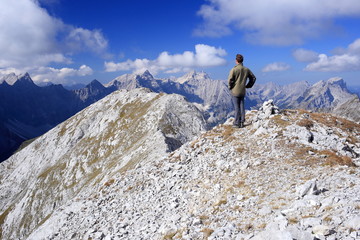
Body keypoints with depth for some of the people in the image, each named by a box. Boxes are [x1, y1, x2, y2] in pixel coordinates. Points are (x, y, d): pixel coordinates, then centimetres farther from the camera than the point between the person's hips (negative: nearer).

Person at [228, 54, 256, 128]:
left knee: (237, 107, 0)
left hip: (235, 91, -4)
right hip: (243, 91, 5)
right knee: (242, 107, 11)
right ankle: (242, 122, 16)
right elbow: (253, 78, 10)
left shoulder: (234, 69, -13)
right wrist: (248, 85, 16)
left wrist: (230, 87, -2)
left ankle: (237, 123, 5)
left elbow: (230, 80, -19)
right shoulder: (246, 69, 3)